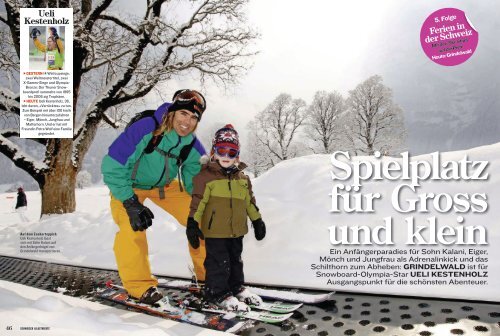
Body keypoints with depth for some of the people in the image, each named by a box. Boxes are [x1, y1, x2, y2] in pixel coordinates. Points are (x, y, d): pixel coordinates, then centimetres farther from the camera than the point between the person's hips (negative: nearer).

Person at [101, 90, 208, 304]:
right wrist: (130, 203, -33)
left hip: (164, 185, 4)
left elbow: (196, 184, -3)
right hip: (128, 184, -4)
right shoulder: (144, 129, -34)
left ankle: (209, 274, 13)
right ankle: (139, 285, -7)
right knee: (133, 227, -28)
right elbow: (112, 167, -31)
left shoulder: (192, 147, -17)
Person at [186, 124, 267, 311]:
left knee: (235, 260, 19)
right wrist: (192, 224, -15)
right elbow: (198, 201, -12)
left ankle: (236, 287, 35)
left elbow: (250, 201, 16)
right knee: (219, 262, -1)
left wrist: (257, 221, 18)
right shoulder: (206, 176, -10)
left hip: (236, 229, 7)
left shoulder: (242, 177, 9)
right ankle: (218, 293, 14)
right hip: (215, 230, -6)